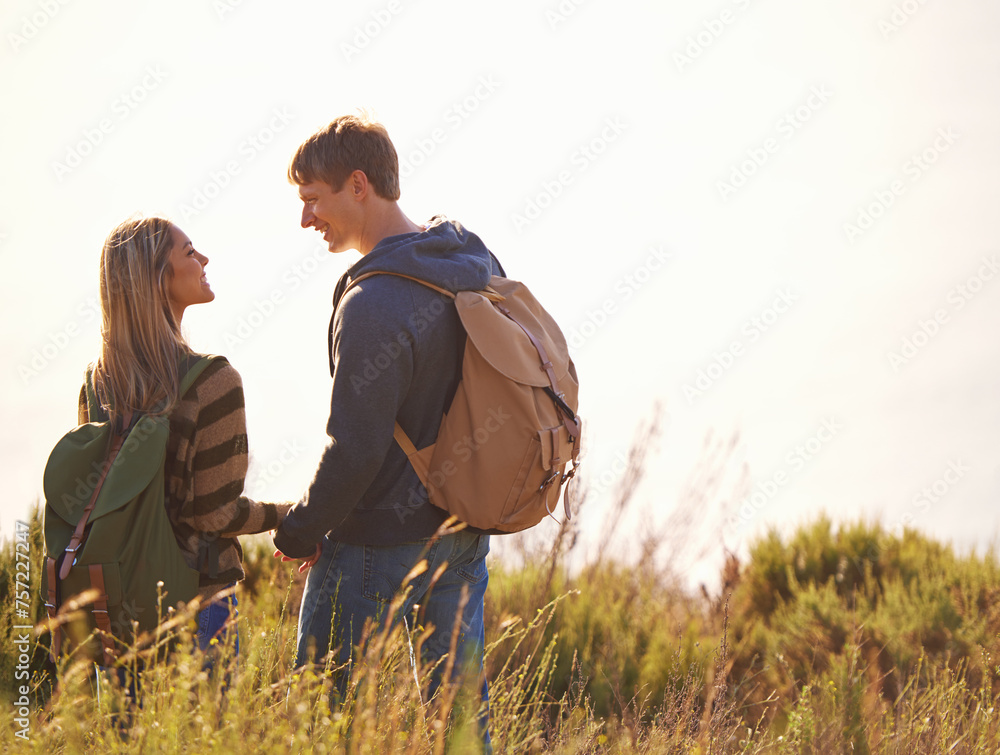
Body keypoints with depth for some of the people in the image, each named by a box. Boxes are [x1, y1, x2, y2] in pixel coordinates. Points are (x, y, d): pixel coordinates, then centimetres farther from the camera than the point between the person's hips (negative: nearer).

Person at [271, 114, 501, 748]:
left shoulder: (373, 308, -24)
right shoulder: (477, 260, 2)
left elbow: (355, 450, -22)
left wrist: (300, 533, -7)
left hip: (383, 539, -8)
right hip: (467, 524, 8)